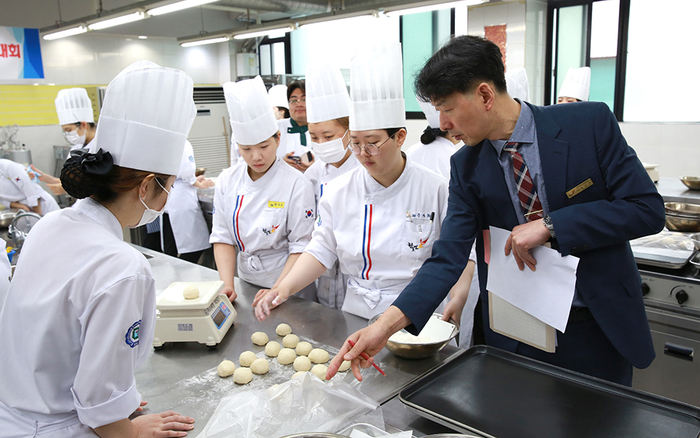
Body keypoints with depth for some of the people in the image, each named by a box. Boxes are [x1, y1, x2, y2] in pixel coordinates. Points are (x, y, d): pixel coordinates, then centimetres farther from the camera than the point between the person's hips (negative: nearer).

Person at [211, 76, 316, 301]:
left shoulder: (296, 184, -16)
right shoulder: (227, 181, -2)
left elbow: (301, 246, -15)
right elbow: (223, 237, -1)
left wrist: (277, 291, -23)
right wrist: (227, 284, -13)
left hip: (289, 289, -4)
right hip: (246, 284, 4)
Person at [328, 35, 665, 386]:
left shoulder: (590, 123, -12)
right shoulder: (467, 167, -6)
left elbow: (647, 208, -12)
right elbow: (448, 256, -11)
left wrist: (550, 225, -22)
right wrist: (387, 324, -24)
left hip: (603, 329, -1)